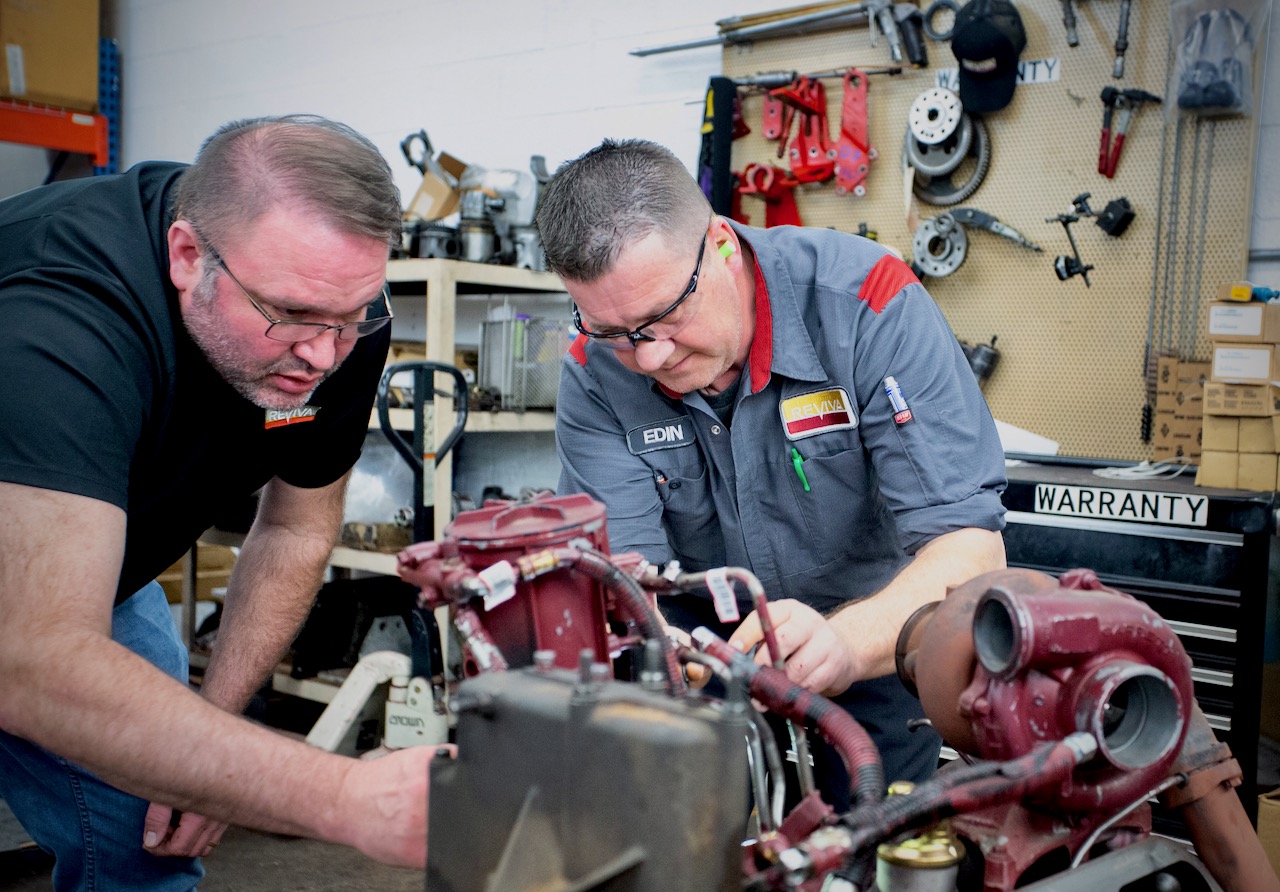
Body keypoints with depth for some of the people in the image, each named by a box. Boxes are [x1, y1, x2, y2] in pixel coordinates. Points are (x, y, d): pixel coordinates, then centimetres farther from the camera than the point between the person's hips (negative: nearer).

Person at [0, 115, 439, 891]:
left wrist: (212, 723, -9)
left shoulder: (338, 308, -22)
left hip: (100, 575, 5)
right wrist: (347, 799, -60)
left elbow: (296, 530, -5)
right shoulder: (62, 312, -43)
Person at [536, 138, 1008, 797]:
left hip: (876, 618, -1)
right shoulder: (596, 372, -15)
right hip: (703, 626, 2)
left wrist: (848, 641, -48)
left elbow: (970, 544, -30)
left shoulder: (869, 304, -24)